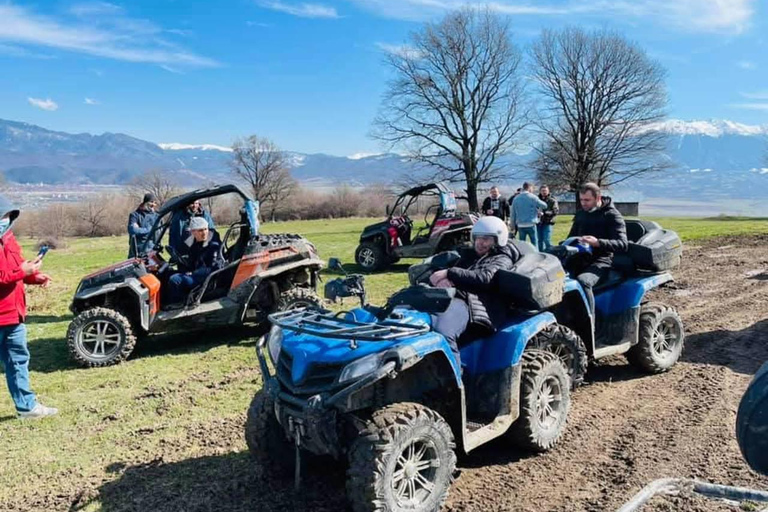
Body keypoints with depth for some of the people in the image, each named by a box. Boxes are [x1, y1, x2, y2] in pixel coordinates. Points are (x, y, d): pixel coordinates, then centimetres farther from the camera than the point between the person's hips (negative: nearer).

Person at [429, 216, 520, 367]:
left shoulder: (502, 259, 17)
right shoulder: (469, 255, 37)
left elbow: (485, 278, -6)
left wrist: (449, 273, -13)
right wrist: (441, 279, -4)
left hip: (473, 302, -6)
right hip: (445, 296, 6)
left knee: (442, 333, -38)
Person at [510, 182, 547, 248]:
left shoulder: (516, 199, 6)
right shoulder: (532, 197, -6)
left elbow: (513, 214, 9)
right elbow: (544, 205, -2)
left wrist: (513, 225, 15)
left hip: (520, 225, 4)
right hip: (531, 224, -4)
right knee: (534, 243, 3)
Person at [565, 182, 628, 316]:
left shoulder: (612, 215, -6)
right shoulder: (580, 214, 13)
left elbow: (623, 244, -17)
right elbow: (572, 236, 27)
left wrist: (598, 242, -34)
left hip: (601, 260, -6)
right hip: (581, 257, 6)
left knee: (582, 281, -37)